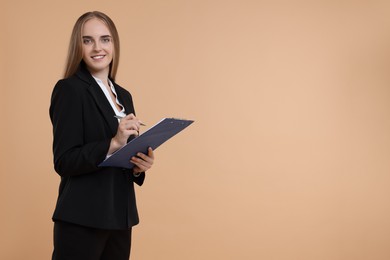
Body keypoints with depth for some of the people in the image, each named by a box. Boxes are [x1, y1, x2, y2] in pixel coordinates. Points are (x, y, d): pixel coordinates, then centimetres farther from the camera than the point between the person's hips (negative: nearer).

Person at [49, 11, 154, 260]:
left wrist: (139, 165, -5)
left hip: (120, 216, 7)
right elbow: (64, 161, -14)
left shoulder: (124, 95, 12)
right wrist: (113, 143, -25)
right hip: (82, 220, -7)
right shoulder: (68, 89, -9)